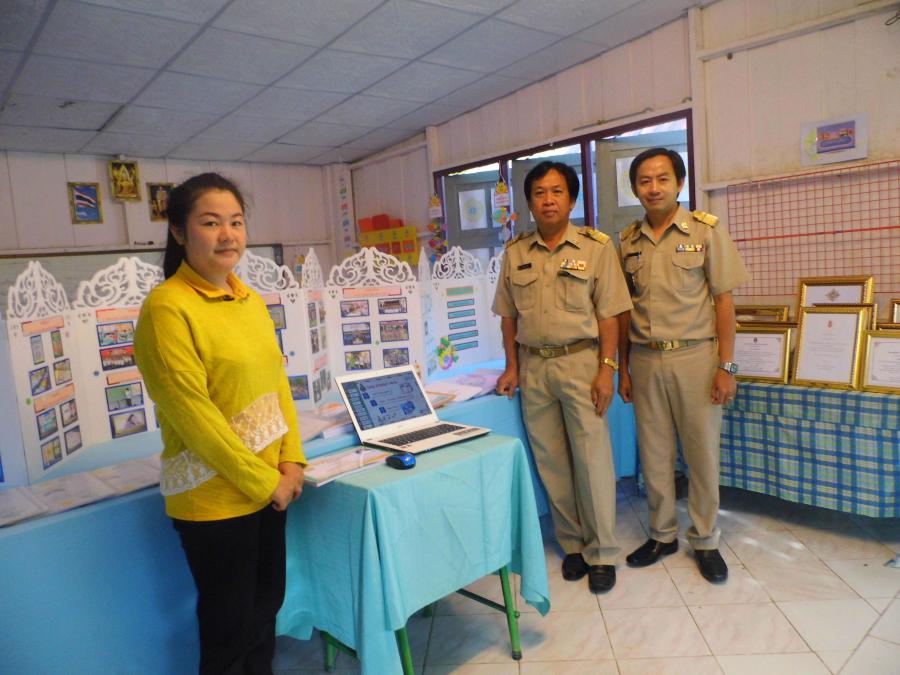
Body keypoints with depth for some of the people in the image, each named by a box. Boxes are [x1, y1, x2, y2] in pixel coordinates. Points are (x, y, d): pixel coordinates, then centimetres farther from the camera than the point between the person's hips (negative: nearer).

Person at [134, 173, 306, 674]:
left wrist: (291, 462, -1)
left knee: (266, 608, 21)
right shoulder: (167, 307, -16)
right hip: (214, 498, -6)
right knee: (229, 628, 12)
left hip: (270, 487, 7)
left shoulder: (250, 300, 6)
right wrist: (264, 481, -14)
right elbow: (192, 413, -19)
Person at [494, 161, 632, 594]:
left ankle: (602, 553, 16)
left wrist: (607, 369, -11)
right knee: (550, 462, 9)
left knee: (592, 459, 0)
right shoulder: (515, 252, 8)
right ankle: (572, 544, 26)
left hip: (580, 362, -3)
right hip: (533, 366, 4)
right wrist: (512, 367, 6)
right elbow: (508, 316, 11)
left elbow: (609, 315, -4)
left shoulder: (596, 246, -2)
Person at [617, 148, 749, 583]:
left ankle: (704, 540, 24)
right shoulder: (627, 241, 7)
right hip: (645, 360, 3)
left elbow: (723, 300, -3)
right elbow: (624, 310, 10)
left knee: (702, 453, 6)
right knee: (654, 454, 10)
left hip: (695, 356, -3)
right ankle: (663, 535, 27)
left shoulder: (706, 231, -2)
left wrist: (726, 366, -8)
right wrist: (623, 368, 9)